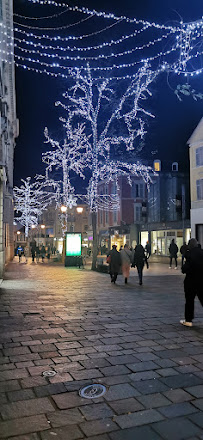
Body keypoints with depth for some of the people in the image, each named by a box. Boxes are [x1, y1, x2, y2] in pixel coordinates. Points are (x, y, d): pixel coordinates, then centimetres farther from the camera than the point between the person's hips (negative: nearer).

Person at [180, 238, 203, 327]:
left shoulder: (189, 254, -15)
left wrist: (183, 268, 1)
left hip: (191, 281, -4)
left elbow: (186, 268, -20)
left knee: (189, 301, 8)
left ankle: (188, 320, 16)